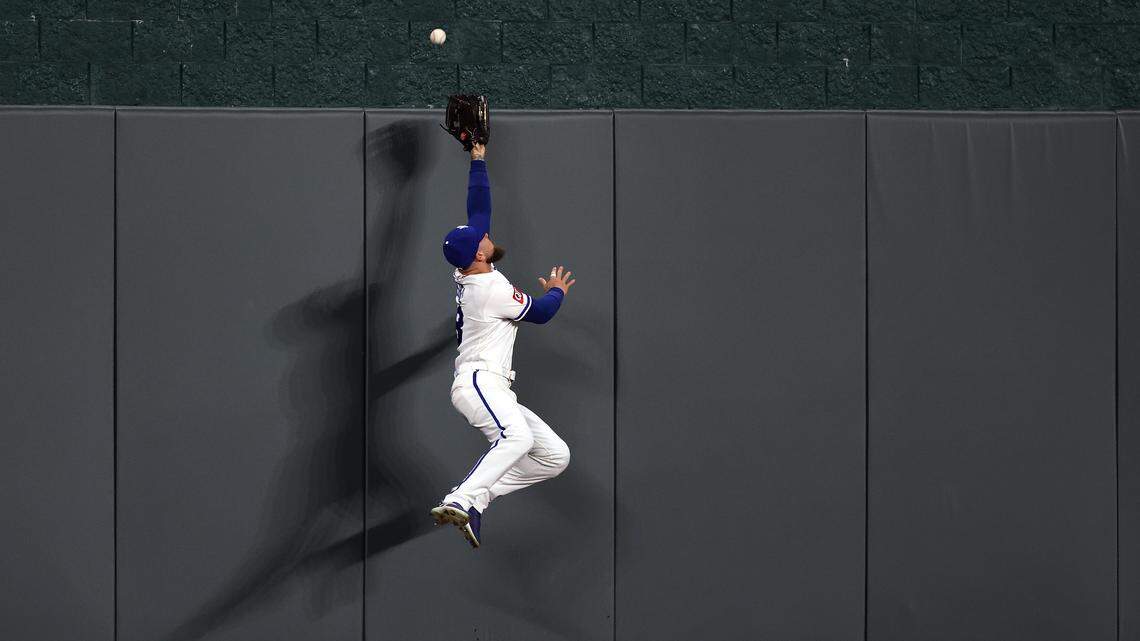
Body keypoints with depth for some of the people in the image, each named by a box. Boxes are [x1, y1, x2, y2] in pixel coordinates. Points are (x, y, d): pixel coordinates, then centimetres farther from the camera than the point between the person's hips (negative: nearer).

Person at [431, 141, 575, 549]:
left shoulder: (467, 274, 14)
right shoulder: (491, 288, -10)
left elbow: (478, 208, 21)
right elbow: (540, 312, 4)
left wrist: (478, 159, 25)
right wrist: (557, 291, 25)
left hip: (496, 392, 10)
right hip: (477, 382, -10)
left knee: (555, 456, 2)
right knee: (517, 437, -39)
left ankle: (476, 498, -7)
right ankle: (459, 503, -51)